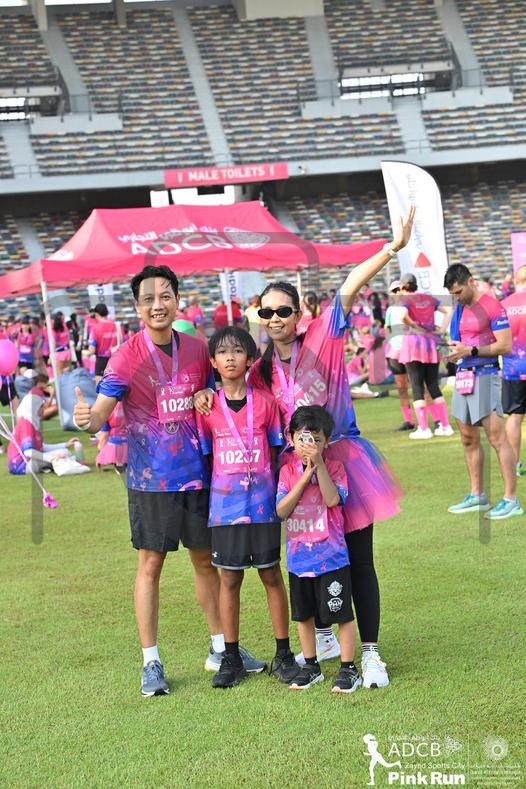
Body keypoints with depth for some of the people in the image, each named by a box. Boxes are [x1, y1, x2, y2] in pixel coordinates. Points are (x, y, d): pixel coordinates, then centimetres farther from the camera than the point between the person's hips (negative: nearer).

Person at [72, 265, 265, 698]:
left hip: (197, 474, 4)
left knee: (207, 560, 13)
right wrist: (86, 418, -42)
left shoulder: (197, 349, 3)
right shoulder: (127, 356, -10)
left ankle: (220, 649, 28)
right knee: (150, 566, 2)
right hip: (150, 479, -4)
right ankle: (151, 663, 10)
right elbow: (101, 412, -18)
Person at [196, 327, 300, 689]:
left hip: (263, 504, 0)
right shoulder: (208, 408, -1)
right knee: (230, 579, 7)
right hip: (225, 506, 0)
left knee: (272, 576, 7)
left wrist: (279, 493, 1)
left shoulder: (264, 403, -1)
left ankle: (284, 655, 16)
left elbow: (277, 452, 5)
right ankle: (231, 659, 16)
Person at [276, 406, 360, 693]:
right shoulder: (288, 470, 1)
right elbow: (282, 510, -10)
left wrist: (319, 464, -24)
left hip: (331, 555, -3)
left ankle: (348, 669, 13)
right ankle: (311, 667, 28)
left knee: (342, 613, 1)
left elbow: (333, 499, -22)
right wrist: (305, 476, -15)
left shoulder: (334, 467, -5)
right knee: (303, 614, 14)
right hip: (298, 557, 4)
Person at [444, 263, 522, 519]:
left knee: (497, 438, -10)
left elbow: (506, 345, -14)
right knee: (469, 439, 10)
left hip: (485, 376, -8)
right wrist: (454, 348, 4)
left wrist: (470, 351, -18)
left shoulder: (492, 307, -9)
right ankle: (477, 496, 18)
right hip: (463, 375, 8)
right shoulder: (460, 309, 15)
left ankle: (511, 500, -8)